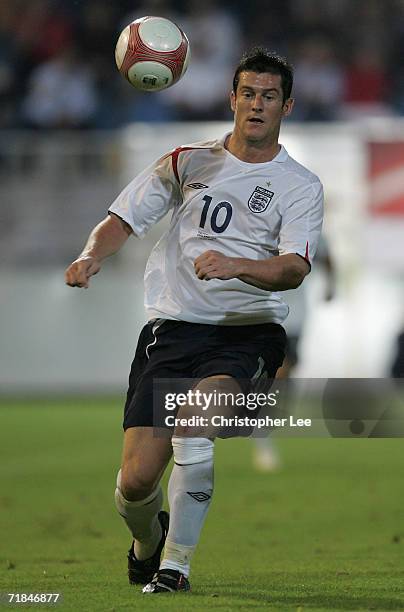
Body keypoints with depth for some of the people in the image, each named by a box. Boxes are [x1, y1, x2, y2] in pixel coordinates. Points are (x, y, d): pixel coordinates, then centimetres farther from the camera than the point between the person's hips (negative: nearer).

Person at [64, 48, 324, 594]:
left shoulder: (300, 186, 3)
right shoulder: (190, 161, 11)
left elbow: (295, 268, -11)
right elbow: (123, 219, 13)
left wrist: (237, 266, -30)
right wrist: (92, 256, -8)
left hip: (248, 332, -2)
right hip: (172, 327, 2)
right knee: (136, 481, -6)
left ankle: (176, 562, -18)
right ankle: (146, 542, 30)